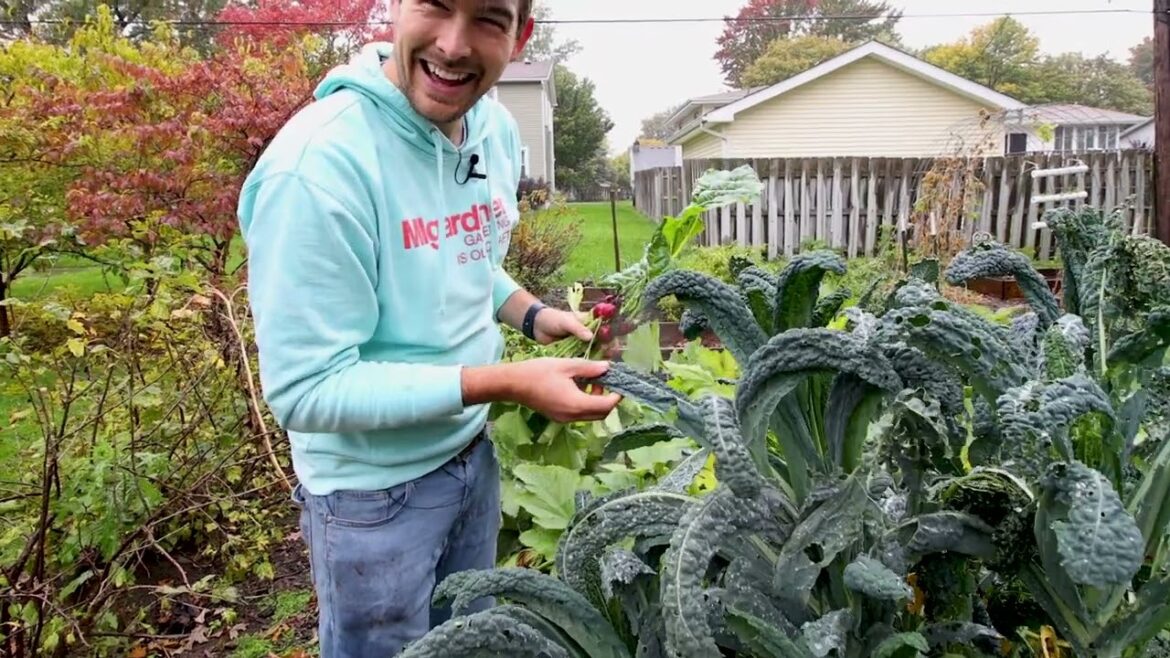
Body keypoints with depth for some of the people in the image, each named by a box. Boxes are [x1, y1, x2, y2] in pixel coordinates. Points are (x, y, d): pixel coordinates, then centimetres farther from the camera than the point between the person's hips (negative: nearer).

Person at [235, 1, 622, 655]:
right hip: (375, 486, -6)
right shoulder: (319, 166, -28)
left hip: (472, 452, 7)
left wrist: (533, 314, -8)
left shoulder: (498, 129, -5)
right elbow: (306, 390, -26)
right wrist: (507, 382, -29)